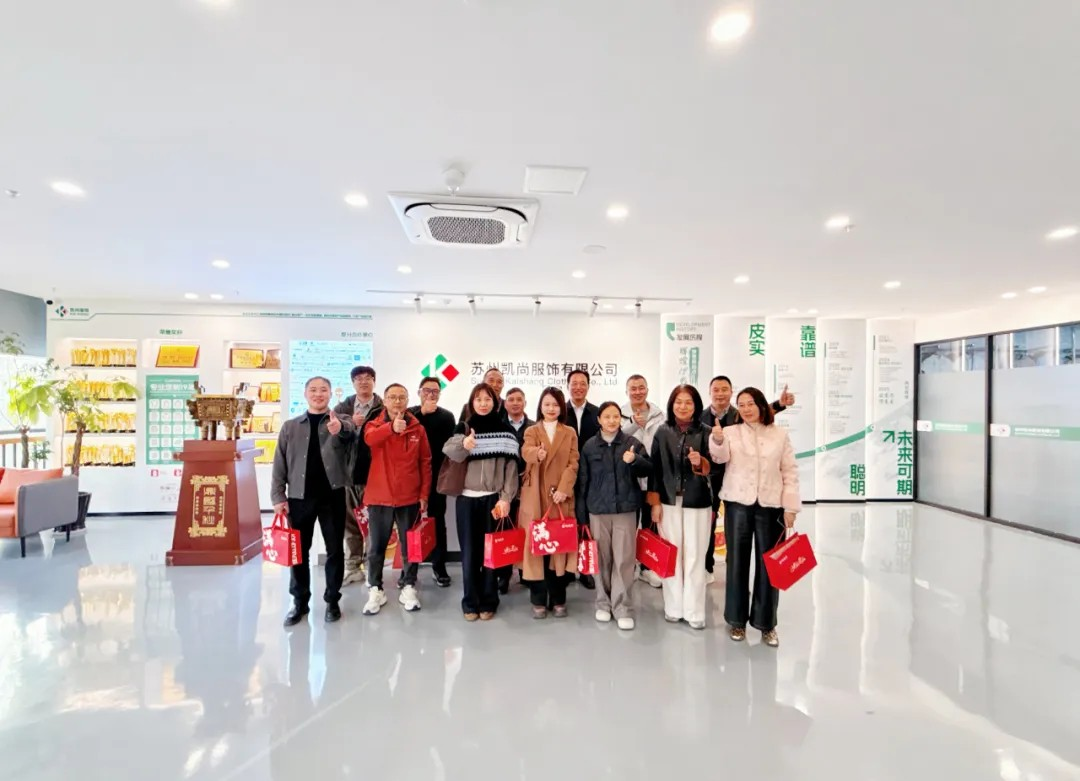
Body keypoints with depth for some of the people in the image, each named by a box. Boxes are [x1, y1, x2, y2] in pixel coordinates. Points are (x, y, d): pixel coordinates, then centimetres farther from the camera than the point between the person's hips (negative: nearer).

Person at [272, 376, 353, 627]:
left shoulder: (342, 422, 2)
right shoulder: (290, 426, 8)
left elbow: (352, 429, -23)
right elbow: (279, 465, 7)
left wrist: (340, 428, -46)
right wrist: (278, 496, -1)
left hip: (332, 496, -2)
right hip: (299, 497, 2)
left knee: (335, 550, 6)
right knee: (298, 551, 10)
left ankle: (332, 601, 20)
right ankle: (300, 602, 25)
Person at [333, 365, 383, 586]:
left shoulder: (383, 409, -2)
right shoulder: (343, 407, 11)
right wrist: (350, 421, -23)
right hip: (348, 472, 4)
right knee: (350, 522, 12)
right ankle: (353, 567, 24)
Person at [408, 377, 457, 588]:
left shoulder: (447, 416, 3)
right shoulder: (409, 413, 5)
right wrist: (422, 413, -17)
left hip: (436, 477, 0)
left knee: (437, 520, 6)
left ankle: (439, 565, 16)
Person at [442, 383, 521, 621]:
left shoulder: (506, 430, 3)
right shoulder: (463, 428, 7)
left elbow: (511, 466, -1)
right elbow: (449, 452, -10)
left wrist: (505, 498, -8)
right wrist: (463, 445, -33)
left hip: (493, 499, -1)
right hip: (467, 498, 1)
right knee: (469, 551, 6)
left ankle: (488, 602, 19)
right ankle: (470, 602, 19)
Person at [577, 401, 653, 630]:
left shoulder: (632, 442, 0)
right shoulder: (590, 446, 2)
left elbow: (648, 469, -6)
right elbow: (583, 480, 4)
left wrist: (635, 460, -27)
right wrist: (581, 512, 3)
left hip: (626, 508, -1)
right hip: (598, 510, 1)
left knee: (624, 560, 1)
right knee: (602, 558, 9)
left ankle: (623, 608, 12)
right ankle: (603, 604, 25)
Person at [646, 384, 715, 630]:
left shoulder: (705, 433, -2)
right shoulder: (663, 432, 1)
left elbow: (712, 468, -3)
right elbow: (655, 468, 1)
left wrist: (700, 462, -25)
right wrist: (655, 502, -1)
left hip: (697, 502, -1)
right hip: (669, 501, 1)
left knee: (695, 557, 4)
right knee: (671, 555, 8)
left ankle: (694, 611, 17)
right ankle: (673, 607, 22)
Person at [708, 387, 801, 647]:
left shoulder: (780, 435, 5)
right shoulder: (731, 432, 1)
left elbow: (790, 471, 5)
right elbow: (721, 456, -17)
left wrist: (790, 506, -1)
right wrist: (717, 441, -40)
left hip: (771, 506, 1)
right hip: (738, 504, 0)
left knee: (768, 564, 8)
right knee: (737, 561, 8)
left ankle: (766, 623, 23)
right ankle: (736, 620, 22)